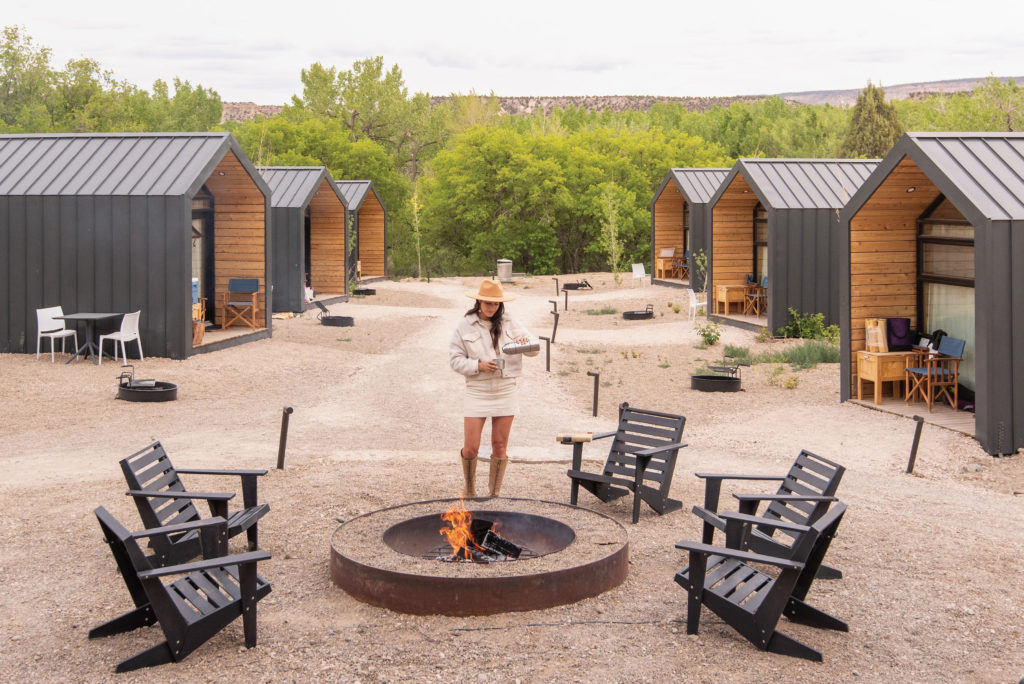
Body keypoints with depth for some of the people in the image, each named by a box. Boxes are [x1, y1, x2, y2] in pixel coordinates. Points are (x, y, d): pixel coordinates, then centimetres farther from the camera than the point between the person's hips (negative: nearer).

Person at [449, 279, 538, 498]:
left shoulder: (510, 324, 4)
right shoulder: (465, 326, 1)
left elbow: (534, 349, 1)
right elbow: (455, 359, 0)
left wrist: (526, 342, -22)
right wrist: (478, 366, -17)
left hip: (505, 392, 2)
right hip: (477, 392, -1)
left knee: (500, 447, 7)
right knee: (470, 448, -4)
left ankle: (494, 492, 21)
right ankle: (469, 489, 21)